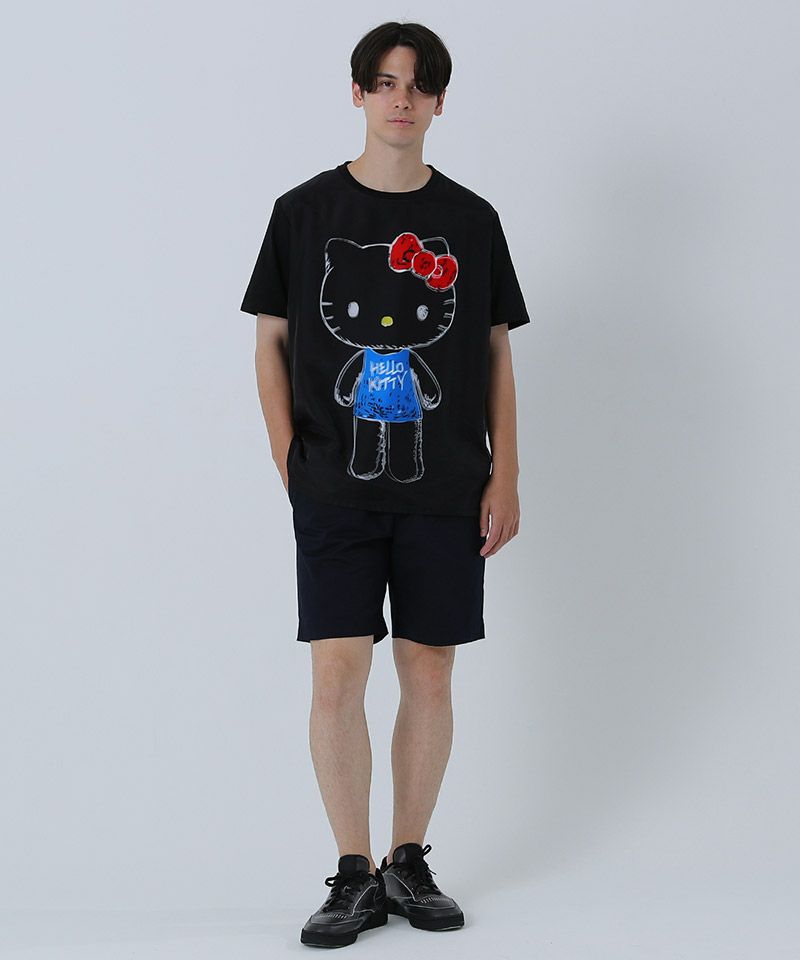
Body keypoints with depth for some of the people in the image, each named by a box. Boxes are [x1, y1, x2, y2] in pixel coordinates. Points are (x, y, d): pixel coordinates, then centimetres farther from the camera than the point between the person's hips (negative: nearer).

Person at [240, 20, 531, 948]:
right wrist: (290, 463, -3)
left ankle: (409, 863, 19)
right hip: (337, 489, -1)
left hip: (445, 491, 1)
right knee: (337, 675, -6)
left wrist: (504, 478, 1)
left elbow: (497, 356, 9)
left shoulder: (471, 220, 6)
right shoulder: (304, 211, 4)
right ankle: (354, 876, 5)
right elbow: (271, 343, 8)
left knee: (429, 674, 5)